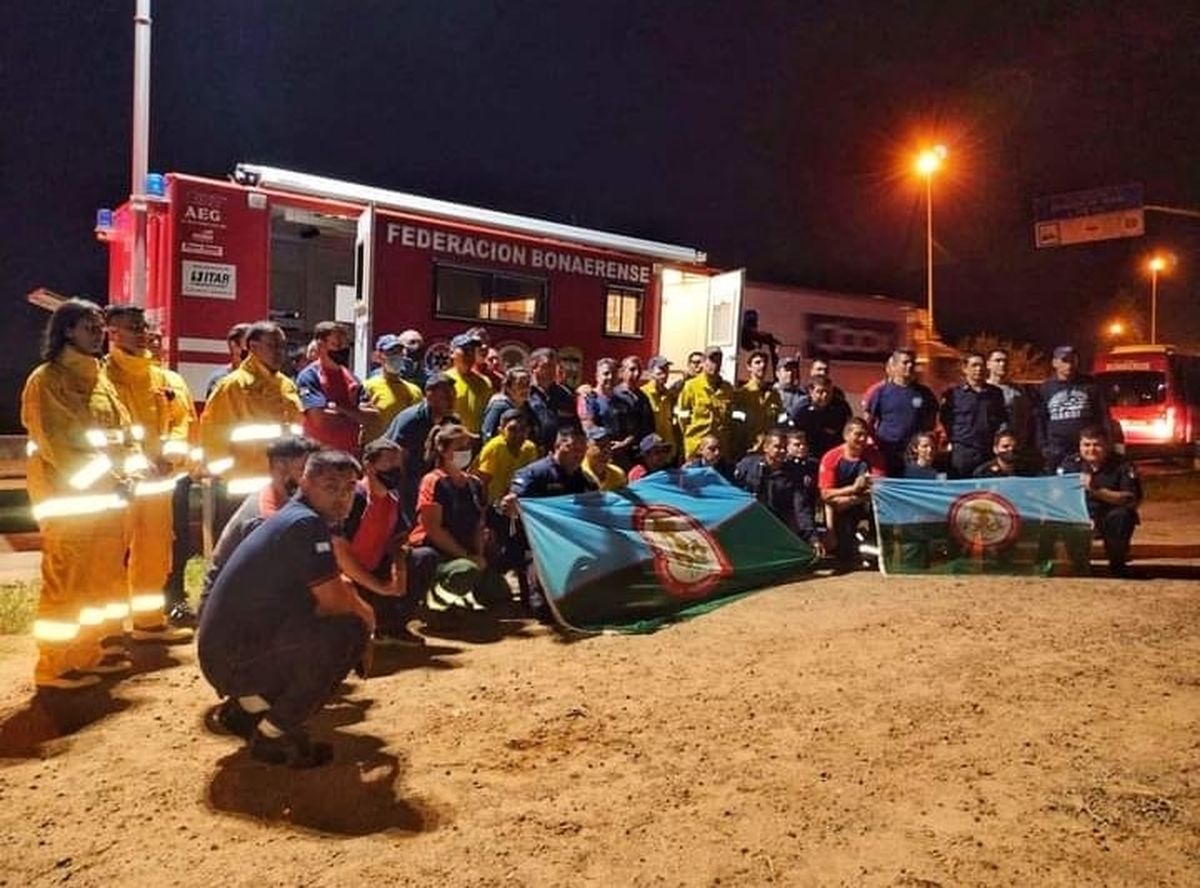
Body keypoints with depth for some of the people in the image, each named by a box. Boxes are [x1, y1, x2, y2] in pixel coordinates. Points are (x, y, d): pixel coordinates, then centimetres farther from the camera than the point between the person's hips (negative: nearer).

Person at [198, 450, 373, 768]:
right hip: (235, 658, -10)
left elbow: (327, 590, 22)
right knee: (351, 630, -22)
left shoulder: (292, 518, 12)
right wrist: (367, 615, -1)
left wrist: (344, 589, 2)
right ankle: (273, 735, -9)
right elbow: (336, 602, -21)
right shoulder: (306, 523, -19)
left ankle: (246, 706, 16)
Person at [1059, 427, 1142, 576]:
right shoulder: (1070, 464, -6)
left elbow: (1132, 499, -22)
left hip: (1109, 519, -1)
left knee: (1121, 515, -32)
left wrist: (1096, 491, -35)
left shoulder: (1122, 466, -11)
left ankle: (1117, 563, -8)